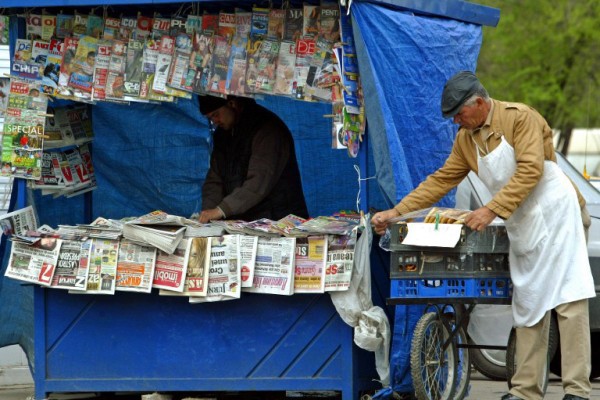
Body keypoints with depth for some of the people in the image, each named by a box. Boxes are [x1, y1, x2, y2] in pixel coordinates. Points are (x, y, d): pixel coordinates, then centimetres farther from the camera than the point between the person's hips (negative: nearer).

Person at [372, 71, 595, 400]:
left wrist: (491, 211, -23)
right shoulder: (466, 138, 12)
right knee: (527, 308, 5)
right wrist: (396, 212, 9)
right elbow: (441, 180, 16)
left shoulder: (519, 118, -12)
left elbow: (530, 170, -20)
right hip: (522, 228, 8)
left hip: (555, 215, -8)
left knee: (569, 301, -12)